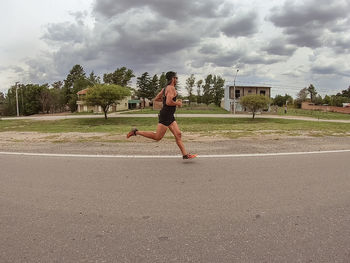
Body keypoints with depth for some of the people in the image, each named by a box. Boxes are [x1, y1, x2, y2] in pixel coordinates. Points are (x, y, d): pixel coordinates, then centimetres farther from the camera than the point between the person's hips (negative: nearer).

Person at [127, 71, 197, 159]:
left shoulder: (165, 88, 15)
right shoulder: (171, 88, -14)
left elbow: (156, 99, 20)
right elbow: (168, 102, -26)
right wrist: (178, 103, -9)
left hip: (170, 117, 10)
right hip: (165, 115, -10)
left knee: (178, 134, 4)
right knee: (157, 137, -4)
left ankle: (185, 154, 4)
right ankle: (136, 132, 4)